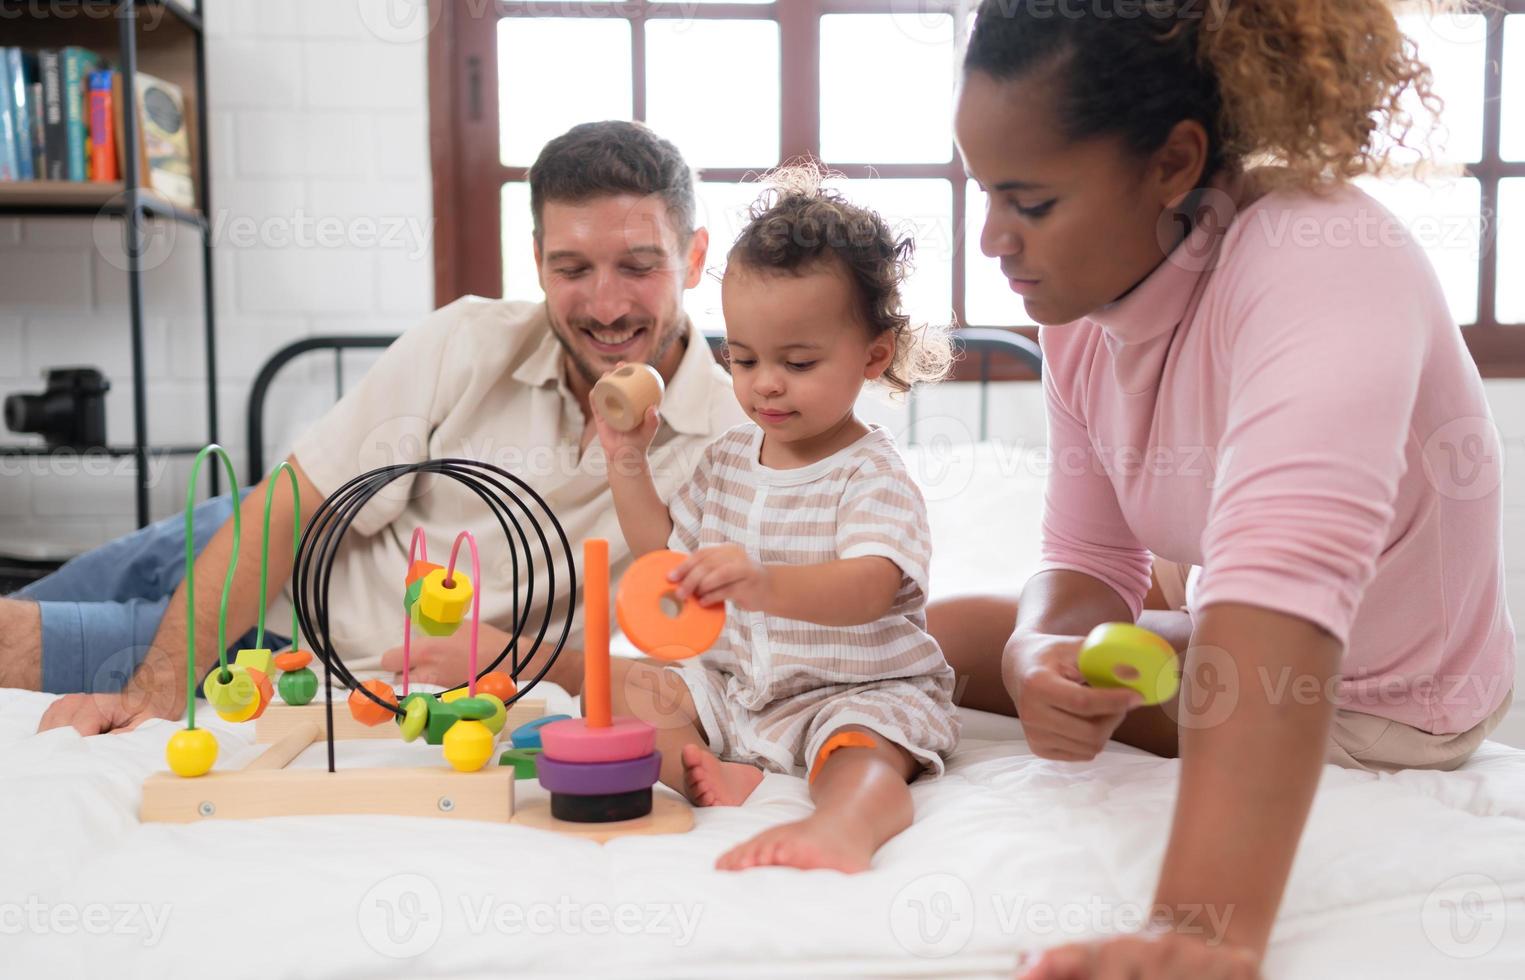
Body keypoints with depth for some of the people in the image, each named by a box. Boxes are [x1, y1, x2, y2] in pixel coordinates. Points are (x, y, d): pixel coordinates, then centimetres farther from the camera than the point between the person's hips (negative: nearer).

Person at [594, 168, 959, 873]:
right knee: (623, 688, -7)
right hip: (734, 684, 8)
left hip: (857, 691, -7)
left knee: (862, 751, -37)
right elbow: (668, 554, 20)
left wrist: (764, 584, -53)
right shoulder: (727, 458, 8)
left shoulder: (872, 473, -14)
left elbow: (869, 590, -33)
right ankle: (708, 774, -29)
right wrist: (628, 462, 8)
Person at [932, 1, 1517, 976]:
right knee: (936, 634, 18)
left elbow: (1280, 588, -50)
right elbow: (1088, 561, -7)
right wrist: (1043, 651, -32)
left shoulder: (1321, 261, -35)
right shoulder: (1081, 308, -11)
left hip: (1369, 706, -7)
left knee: (951, 640, -11)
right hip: (1220, 633, 7)